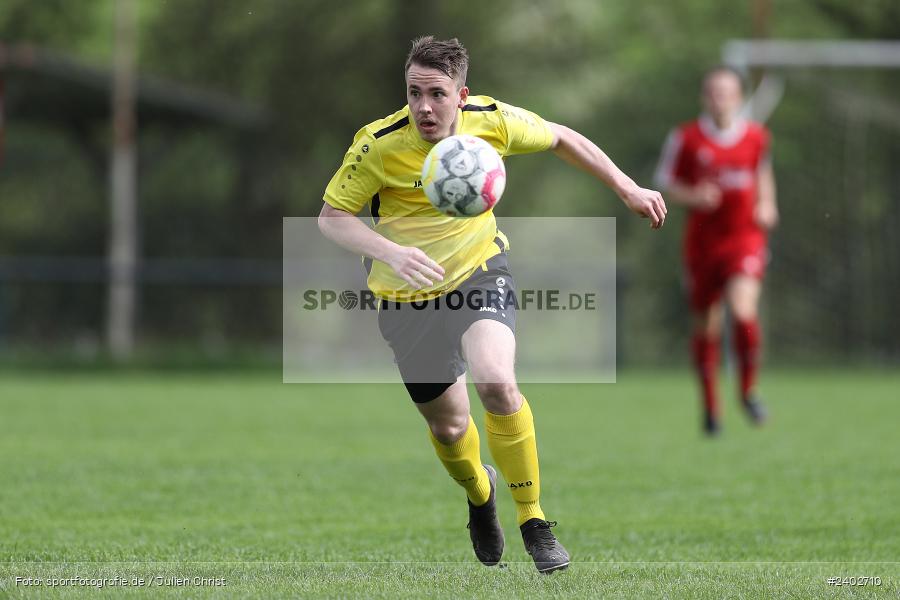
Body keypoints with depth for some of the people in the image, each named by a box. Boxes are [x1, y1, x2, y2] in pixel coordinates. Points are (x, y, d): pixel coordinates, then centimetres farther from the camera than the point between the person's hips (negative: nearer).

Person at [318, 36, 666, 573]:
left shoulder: (493, 121, -14)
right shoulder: (379, 145, -21)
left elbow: (562, 139, 6)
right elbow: (332, 216, -13)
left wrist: (628, 189, 7)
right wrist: (391, 253, -30)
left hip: (480, 269, 0)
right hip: (410, 295, 0)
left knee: (497, 382, -28)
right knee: (450, 427, 10)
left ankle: (533, 518, -12)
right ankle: (479, 492, 48)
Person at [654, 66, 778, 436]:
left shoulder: (756, 136, 4)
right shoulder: (686, 138, -4)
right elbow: (665, 182, 3)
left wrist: (767, 206, 6)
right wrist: (693, 197, -15)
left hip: (745, 237, 0)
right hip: (703, 242, 0)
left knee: (743, 311, -21)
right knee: (707, 326, 6)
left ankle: (748, 390, 1)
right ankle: (710, 405, 25)